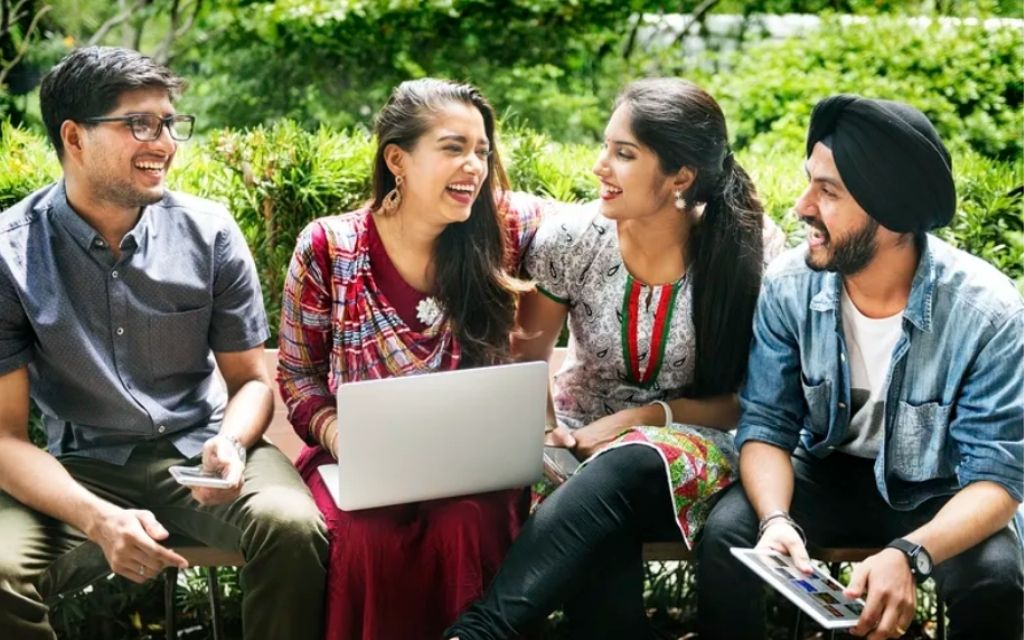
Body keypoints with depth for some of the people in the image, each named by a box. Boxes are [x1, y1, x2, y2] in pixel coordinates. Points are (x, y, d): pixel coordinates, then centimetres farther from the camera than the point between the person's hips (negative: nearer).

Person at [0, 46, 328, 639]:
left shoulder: (209, 232, -3)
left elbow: (252, 380, 6)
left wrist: (231, 443, -18)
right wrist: (99, 518, -26)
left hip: (199, 450, 1)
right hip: (81, 468, -1)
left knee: (293, 526, -29)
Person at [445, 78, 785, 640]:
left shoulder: (751, 253, -12)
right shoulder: (572, 239, -8)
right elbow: (527, 359, 5)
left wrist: (649, 415, -18)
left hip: (684, 443, -1)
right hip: (579, 441, 1)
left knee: (625, 469, -39)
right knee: (597, 548, -37)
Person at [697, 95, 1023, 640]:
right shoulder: (788, 287, -17)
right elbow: (767, 425, -12)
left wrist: (909, 554, -43)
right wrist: (777, 519, -34)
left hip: (936, 493, -2)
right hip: (829, 473, 2)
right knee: (727, 533, -25)